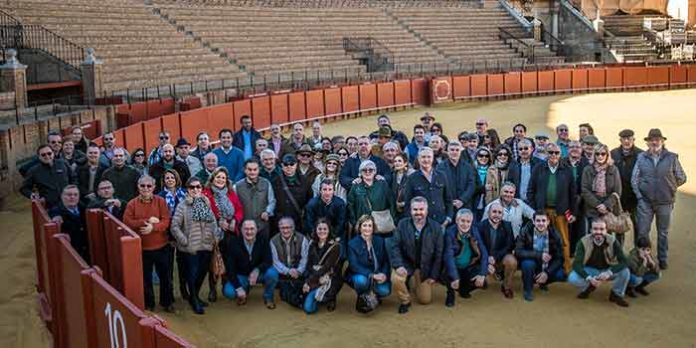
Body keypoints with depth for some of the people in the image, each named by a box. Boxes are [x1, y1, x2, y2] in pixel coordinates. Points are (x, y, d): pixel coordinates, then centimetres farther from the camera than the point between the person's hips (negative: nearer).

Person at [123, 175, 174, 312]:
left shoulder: (161, 201, -4)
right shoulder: (132, 204, -2)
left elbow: (166, 221, -11)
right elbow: (127, 222, -13)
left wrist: (153, 227, -28)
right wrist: (146, 221, -20)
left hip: (162, 247, 0)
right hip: (142, 248, 0)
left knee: (165, 276, 11)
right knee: (145, 278, 12)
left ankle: (167, 302, 27)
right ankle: (148, 304, 27)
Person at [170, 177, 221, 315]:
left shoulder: (206, 203, 6)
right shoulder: (183, 206, -9)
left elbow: (213, 222, 10)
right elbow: (174, 226, -12)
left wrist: (216, 235, -4)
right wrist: (184, 241, -16)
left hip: (206, 246, 5)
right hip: (190, 248, -5)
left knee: (202, 273, 16)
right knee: (192, 274, 3)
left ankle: (195, 296, 38)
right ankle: (194, 301, 22)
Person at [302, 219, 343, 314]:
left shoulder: (335, 245, -12)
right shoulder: (312, 244, 5)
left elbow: (327, 267, -18)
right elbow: (309, 265, 3)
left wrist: (310, 282, -21)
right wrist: (307, 281, -15)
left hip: (331, 279, -4)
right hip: (314, 279, 4)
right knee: (308, 308, -12)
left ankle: (330, 298, 1)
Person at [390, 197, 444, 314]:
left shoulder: (436, 227, -9)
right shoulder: (402, 224, -8)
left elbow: (439, 253, -4)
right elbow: (394, 245, -10)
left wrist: (434, 275, -5)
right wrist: (398, 265, -24)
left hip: (425, 267, 1)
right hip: (406, 263, -1)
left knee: (425, 300, 4)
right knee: (396, 279, -32)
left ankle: (416, 285, 40)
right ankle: (405, 301, -1)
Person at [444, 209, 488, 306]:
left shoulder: (474, 231, -5)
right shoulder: (450, 232, -17)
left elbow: (483, 252, -6)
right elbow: (448, 256, -27)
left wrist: (482, 274, -18)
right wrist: (455, 277, -38)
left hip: (469, 268, 4)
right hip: (453, 268, -4)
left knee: (482, 282, -18)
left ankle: (464, 289, 16)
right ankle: (450, 293, 3)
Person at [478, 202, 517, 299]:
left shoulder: (507, 225, -4)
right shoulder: (481, 226, -8)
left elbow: (510, 246, -9)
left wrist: (495, 257, -23)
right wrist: (487, 263, -25)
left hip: (501, 258, 0)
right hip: (485, 259, 0)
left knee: (511, 261, -33)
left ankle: (507, 286, -5)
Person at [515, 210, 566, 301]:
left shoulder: (554, 235, -12)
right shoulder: (526, 231, -18)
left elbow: (559, 258, -11)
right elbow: (518, 252, -26)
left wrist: (547, 272, -24)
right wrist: (539, 255, -36)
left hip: (547, 267, 3)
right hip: (531, 262, -2)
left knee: (561, 275, -23)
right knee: (528, 263, -35)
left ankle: (542, 282, 12)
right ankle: (527, 289, -7)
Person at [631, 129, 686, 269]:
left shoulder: (672, 157, -3)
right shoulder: (641, 157, 0)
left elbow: (681, 178, 4)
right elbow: (634, 179, 2)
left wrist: (668, 188, 5)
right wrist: (639, 195, -4)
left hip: (665, 202, 0)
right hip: (645, 202, 0)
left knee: (663, 232, 13)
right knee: (642, 232, 4)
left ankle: (662, 259, 27)